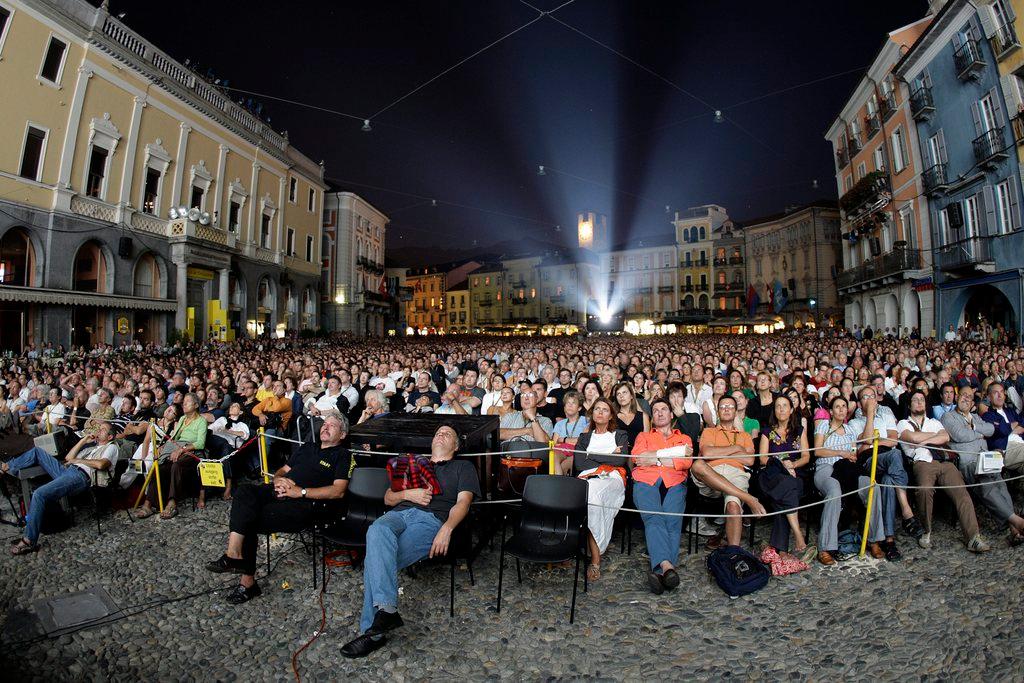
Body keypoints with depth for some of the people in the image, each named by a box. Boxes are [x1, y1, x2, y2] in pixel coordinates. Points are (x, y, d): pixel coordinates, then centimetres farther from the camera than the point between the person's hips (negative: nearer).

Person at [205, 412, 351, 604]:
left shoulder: (342, 455, 4)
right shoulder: (307, 447, 27)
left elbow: (338, 491, -9)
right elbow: (283, 470, 28)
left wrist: (301, 491, -13)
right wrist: (277, 480, 3)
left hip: (302, 504, -6)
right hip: (280, 493, 6)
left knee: (249, 521, -22)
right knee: (245, 490, -22)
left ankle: (247, 582, -11)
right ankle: (234, 555, -25)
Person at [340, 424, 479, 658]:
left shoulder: (463, 467, 23)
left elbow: (463, 502, 6)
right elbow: (388, 498, 29)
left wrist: (447, 529, -15)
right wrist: (407, 494, 5)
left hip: (432, 519, -3)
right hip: (398, 514, 3)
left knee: (375, 560, -29)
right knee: (377, 531, -35)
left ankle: (371, 631, -24)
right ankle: (386, 610, -40)